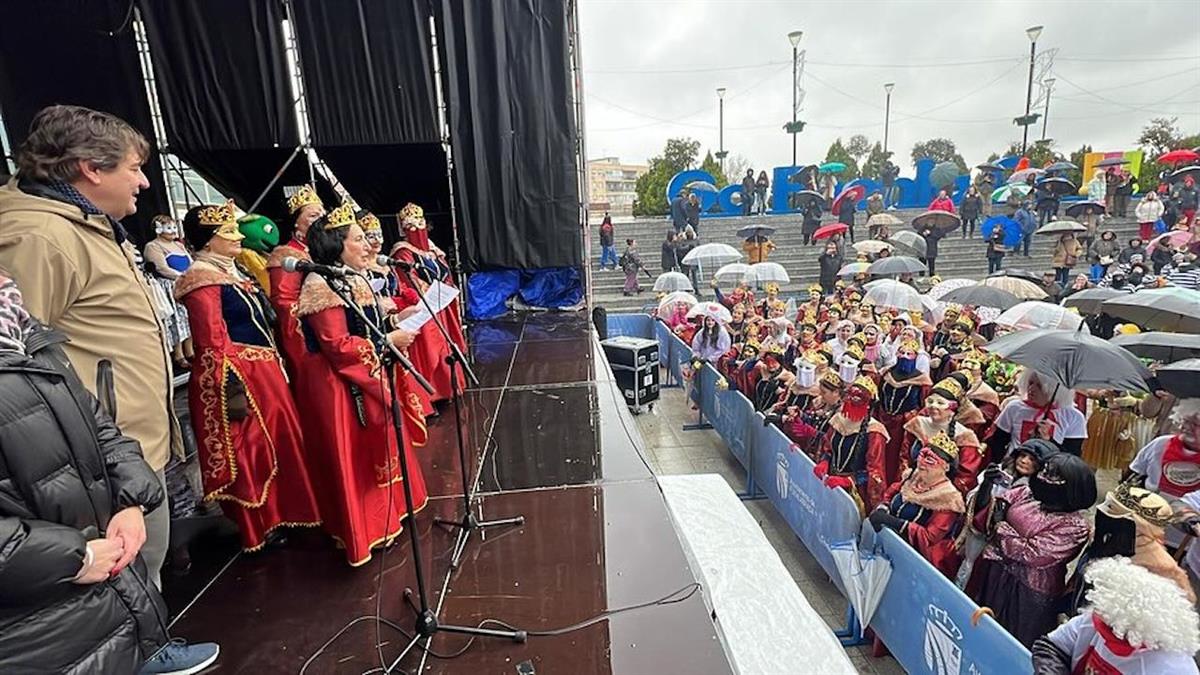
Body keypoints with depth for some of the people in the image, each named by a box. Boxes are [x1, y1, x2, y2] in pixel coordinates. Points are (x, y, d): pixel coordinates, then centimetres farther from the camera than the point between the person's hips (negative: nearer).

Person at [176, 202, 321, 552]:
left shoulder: (233, 270, 15)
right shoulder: (203, 278, -13)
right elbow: (213, 340, -19)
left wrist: (276, 363, 20)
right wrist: (232, 384, -23)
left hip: (264, 369, 9)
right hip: (238, 375, -9)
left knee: (277, 441, 17)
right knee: (249, 449, 2)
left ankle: (277, 514, 32)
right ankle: (257, 527, 16)